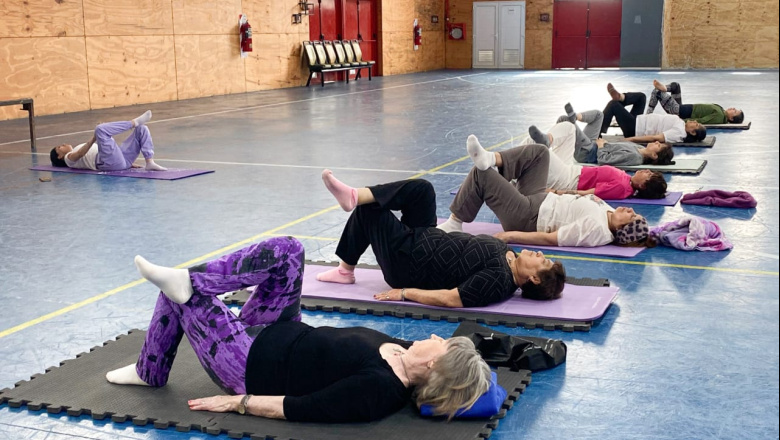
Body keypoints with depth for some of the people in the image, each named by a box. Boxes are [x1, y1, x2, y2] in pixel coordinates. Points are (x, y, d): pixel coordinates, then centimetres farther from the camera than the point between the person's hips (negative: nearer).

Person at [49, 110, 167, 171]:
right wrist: (94, 138, -19)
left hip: (122, 158, 8)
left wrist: (129, 163, 22)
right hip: (108, 163, -8)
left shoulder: (84, 152, 42)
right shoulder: (69, 158, 18)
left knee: (142, 129, 0)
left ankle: (150, 162, -19)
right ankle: (134, 122, -19)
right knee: (100, 129, -28)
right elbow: (80, 153, -4)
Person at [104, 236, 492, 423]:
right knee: (285, 249, -9)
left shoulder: (378, 389, -33)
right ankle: (186, 280, -7)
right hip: (281, 337, 8)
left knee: (176, 296, -3)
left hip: (252, 363, -8)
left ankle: (150, 373, 24)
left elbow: (300, 408, -28)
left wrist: (237, 402, -23)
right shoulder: (402, 351, -9)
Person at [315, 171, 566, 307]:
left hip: (409, 261, -8)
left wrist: (405, 293, -25)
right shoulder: (505, 254, -2)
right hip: (426, 241, 8)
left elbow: (449, 299, -31)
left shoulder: (498, 280, -28)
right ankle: (355, 196, -14)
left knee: (368, 210, -6)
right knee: (421, 189, -6)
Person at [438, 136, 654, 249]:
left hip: (527, 217, -9)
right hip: (541, 201, 9)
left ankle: (454, 223, 6)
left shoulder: (596, 228, -30)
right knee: (539, 151, 8)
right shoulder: (608, 213, -4)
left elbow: (549, 239, -29)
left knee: (480, 174, -12)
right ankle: (490, 159, -4)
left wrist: (510, 236, -26)